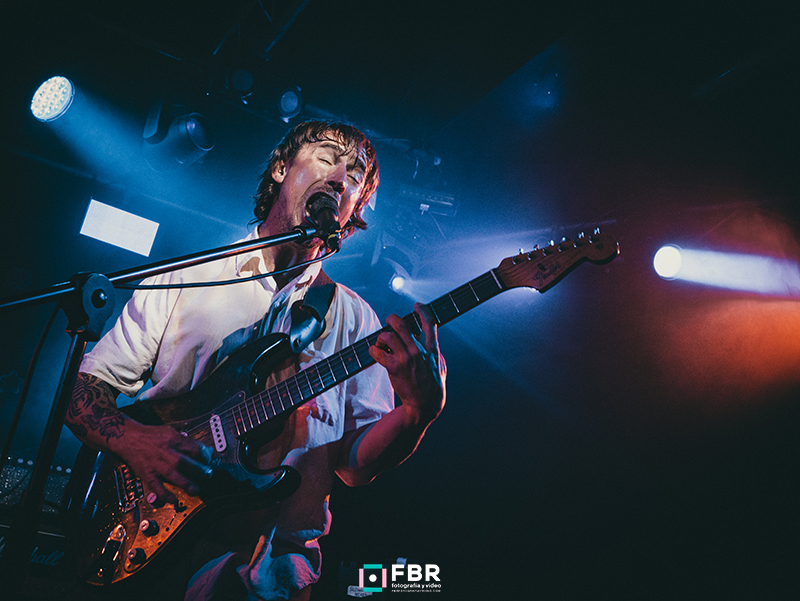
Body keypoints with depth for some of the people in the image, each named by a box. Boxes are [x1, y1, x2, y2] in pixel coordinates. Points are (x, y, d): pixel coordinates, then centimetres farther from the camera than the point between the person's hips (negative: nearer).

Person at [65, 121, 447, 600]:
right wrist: (133, 440, -14)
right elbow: (84, 385, 6)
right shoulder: (183, 278, 7)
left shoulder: (353, 319, 6)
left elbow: (356, 466, 0)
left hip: (267, 546, 1)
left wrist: (419, 411, -20)